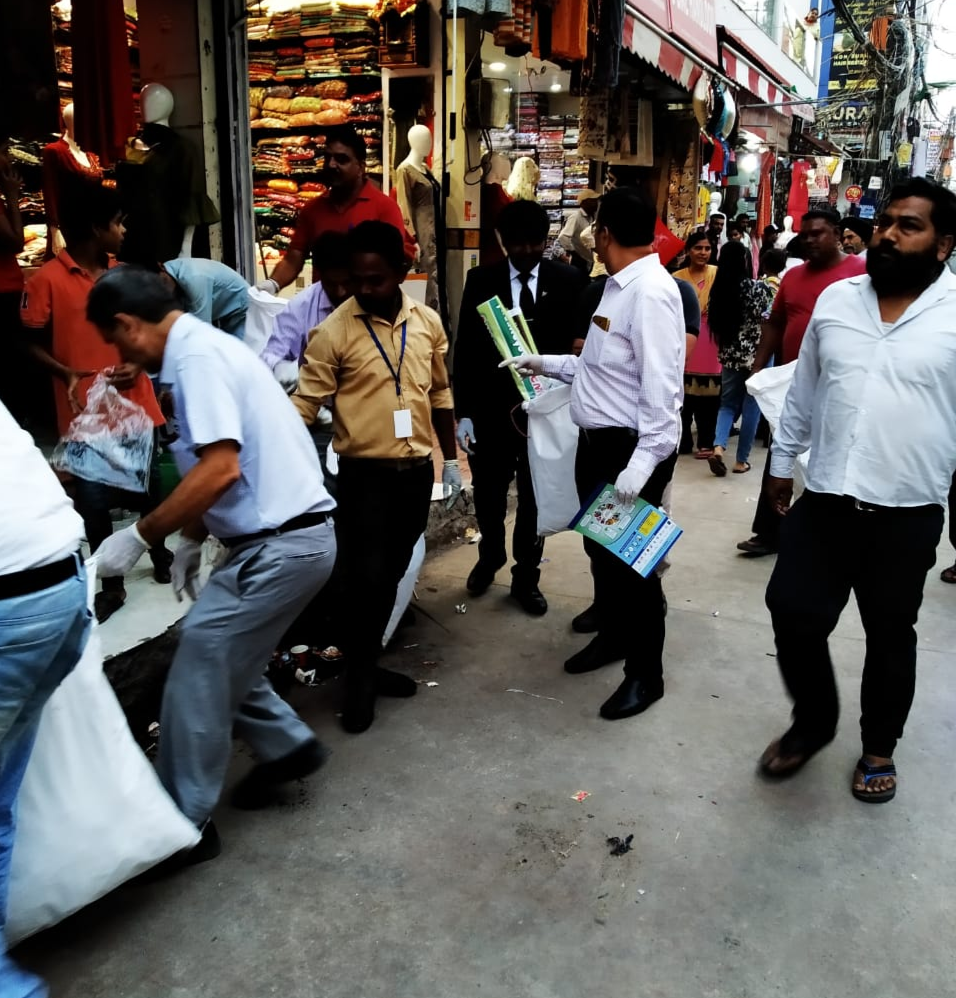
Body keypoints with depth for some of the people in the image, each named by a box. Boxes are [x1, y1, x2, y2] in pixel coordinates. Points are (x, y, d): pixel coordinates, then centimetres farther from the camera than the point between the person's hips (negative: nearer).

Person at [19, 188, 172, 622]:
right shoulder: (47, 280, -10)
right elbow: (33, 343, -4)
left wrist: (137, 364, -5)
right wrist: (66, 373, -19)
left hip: (135, 404, 4)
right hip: (85, 411, -3)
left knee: (150, 487, 16)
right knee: (93, 500, 5)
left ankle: (161, 557, 40)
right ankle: (111, 585, 21)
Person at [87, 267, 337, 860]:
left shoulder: (195, 356, -16)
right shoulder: (203, 346, 15)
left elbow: (221, 468, -25)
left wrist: (142, 536, -16)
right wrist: (193, 538, 23)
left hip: (282, 543, -10)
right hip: (288, 534, 10)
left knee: (198, 673, -1)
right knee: (221, 658, 18)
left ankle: (184, 822, 12)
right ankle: (286, 745, 31)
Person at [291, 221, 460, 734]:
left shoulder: (428, 322, 3)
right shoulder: (334, 330, -10)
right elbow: (305, 403, -10)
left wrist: (450, 457, 16)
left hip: (416, 470, 4)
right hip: (364, 474, -4)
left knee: (391, 573, 15)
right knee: (362, 576, -3)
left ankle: (370, 663, 32)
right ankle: (358, 677, 18)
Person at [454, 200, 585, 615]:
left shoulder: (568, 280, -1)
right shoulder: (480, 280, 1)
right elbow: (465, 350, 0)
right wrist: (463, 412, -3)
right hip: (490, 408, 1)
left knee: (535, 499, 11)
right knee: (488, 495, 12)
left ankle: (526, 577, 30)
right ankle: (490, 556, 41)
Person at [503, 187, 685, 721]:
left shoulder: (651, 291, -20)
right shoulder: (621, 285, 11)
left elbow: (660, 385, -26)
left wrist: (644, 460, -30)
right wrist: (548, 364, 21)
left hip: (633, 446, -10)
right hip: (599, 440, 10)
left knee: (633, 556, 2)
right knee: (601, 544, 21)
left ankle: (646, 673, 18)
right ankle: (612, 634, 42)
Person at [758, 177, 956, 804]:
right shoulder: (835, 300, 5)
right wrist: (782, 463, 17)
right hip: (824, 501, 3)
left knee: (890, 637, 12)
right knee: (793, 614, 3)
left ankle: (879, 747, 34)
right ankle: (813, 721, 29)